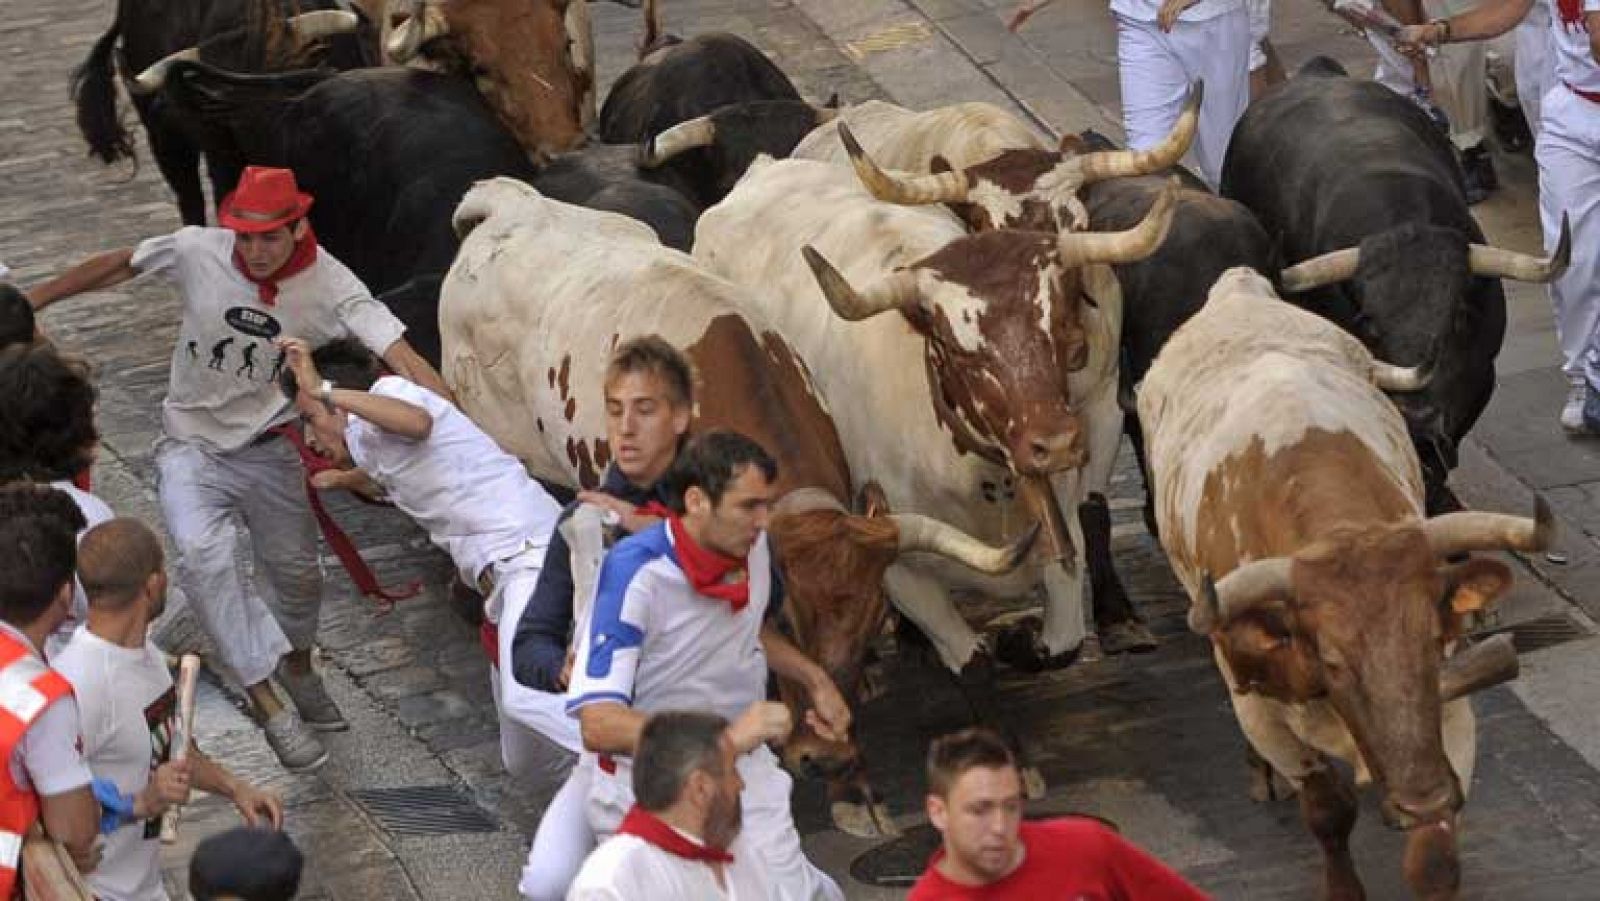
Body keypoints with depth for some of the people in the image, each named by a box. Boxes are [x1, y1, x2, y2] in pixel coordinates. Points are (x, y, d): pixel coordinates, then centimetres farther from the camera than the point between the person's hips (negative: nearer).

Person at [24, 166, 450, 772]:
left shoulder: (329, 286, -21)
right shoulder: (199, 251, -20)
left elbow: (401, 356, -27)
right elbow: (116, 267, -3)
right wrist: (30, 302, 4)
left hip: (269, 448, 1)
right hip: (192, 445, -1)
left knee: (296, 570, 15)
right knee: (205, 557, -27)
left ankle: (296, 666, 49)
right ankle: (268, 705, -26)